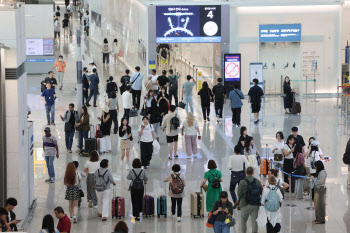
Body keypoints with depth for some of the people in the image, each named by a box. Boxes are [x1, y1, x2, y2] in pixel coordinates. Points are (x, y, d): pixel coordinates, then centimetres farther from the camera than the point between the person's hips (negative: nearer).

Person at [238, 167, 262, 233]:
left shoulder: (242, 182, -12)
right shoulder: (258, 182, -2)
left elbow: (239, 194, -11)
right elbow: (261, 192, 4)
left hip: (246, 205, -2)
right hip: (256, 204, 2)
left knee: (243, 220, 14)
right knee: (254, 220, 6)